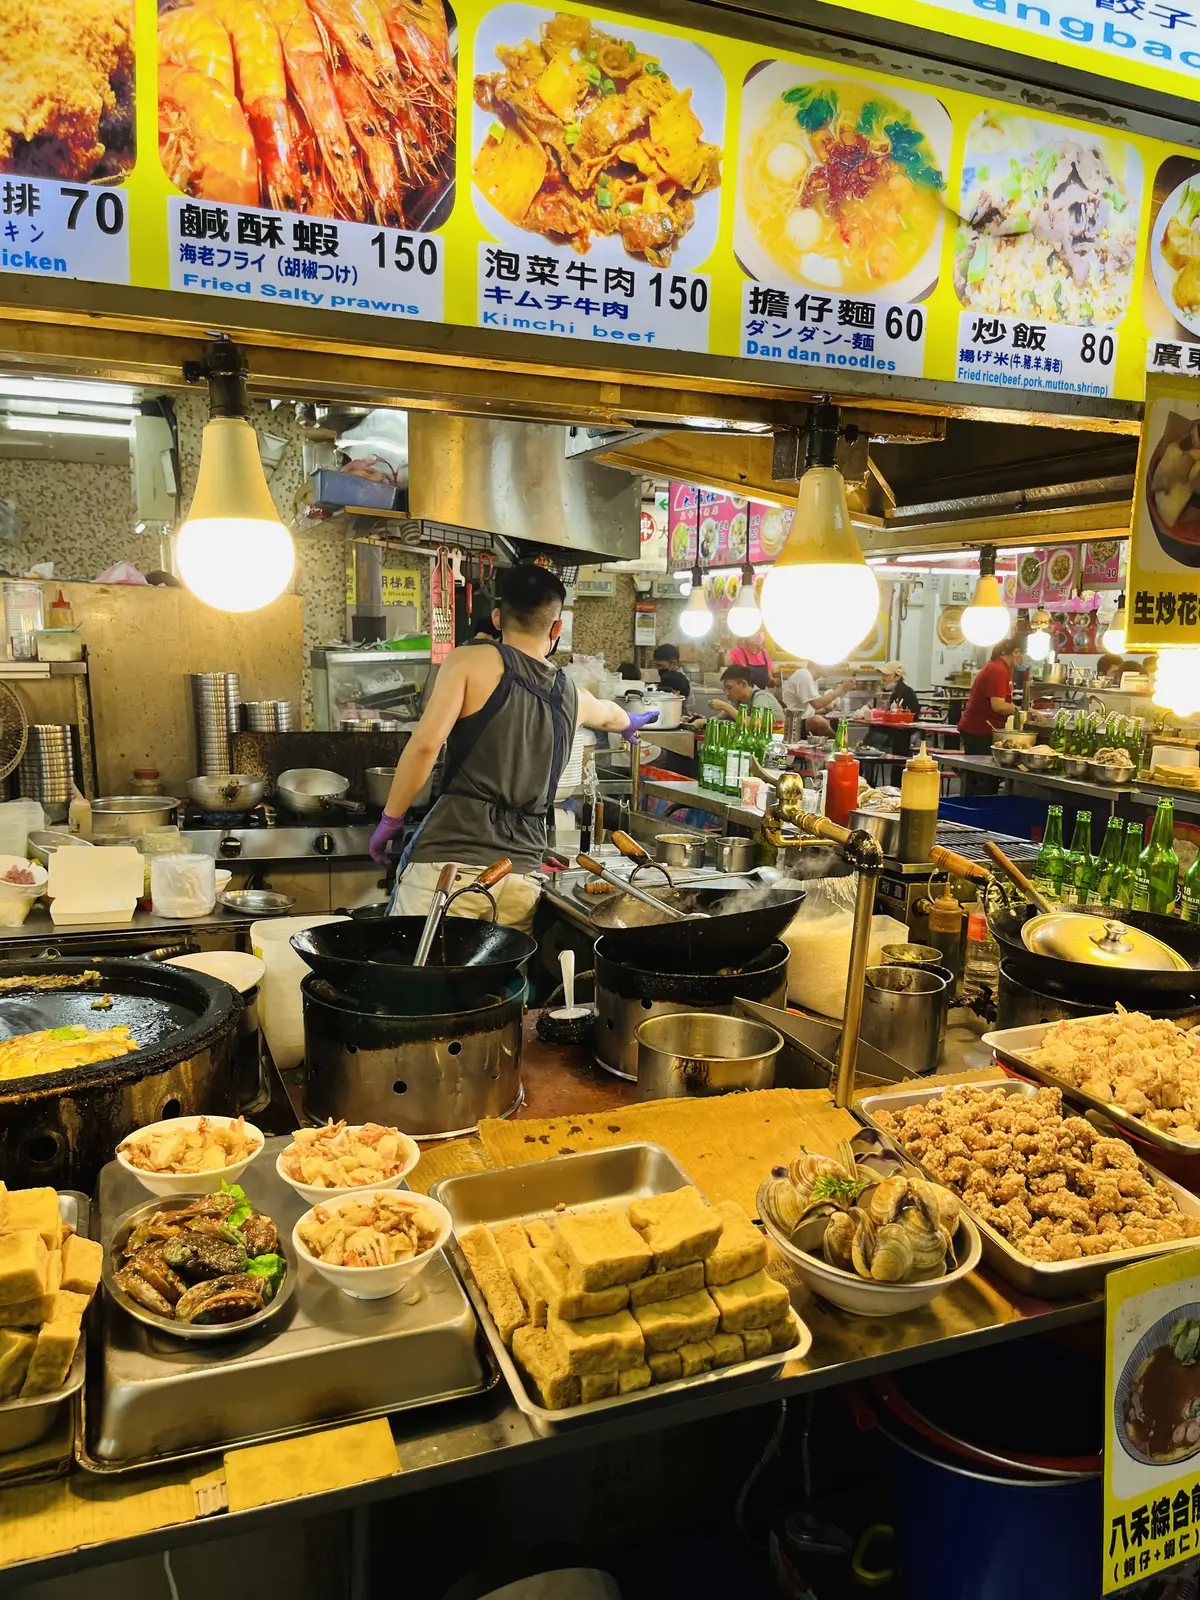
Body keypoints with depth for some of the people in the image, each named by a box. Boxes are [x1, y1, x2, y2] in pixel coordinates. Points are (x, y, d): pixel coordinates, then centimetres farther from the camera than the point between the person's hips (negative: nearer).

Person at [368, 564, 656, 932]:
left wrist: (390, 819, 3)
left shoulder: (471, 660, 2)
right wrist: (631, 722, 66)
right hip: (521, 876, 5)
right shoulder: (572, 695, 18)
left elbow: (425, 744, -9)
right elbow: (608, 714, 43)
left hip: (450, 861, -4)